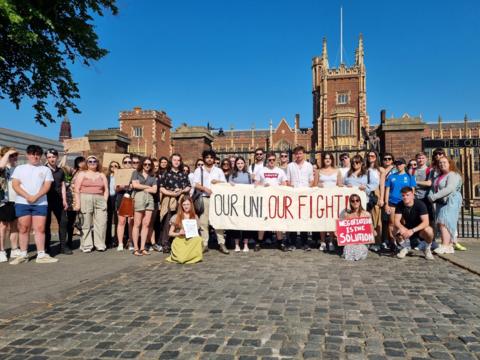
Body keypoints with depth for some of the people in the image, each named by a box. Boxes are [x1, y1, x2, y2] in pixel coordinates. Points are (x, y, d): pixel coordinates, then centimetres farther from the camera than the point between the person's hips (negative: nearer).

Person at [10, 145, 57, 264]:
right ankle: (23, 255, 10)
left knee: (40, 228, -2)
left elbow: (47, 186, 1)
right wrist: (27, 196, -14)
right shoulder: (19, 168, 12)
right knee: (23, 228, 3)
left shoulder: (46, 169, 11)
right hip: (22, 203, 0)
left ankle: (41, 255, 0)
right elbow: (15, 185, 1)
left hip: (40, 203, 0)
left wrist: (35, 197, -14)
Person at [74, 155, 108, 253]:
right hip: (85, 200, -2)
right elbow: (77, 190, 2)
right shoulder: (82, 174, 11)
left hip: (99, 201, 2)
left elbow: (106, 190, 15)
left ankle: (100, 245, 3)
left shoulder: (102, 175, 19)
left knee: (101, 223, -5)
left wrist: (105, 202, 3)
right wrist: (77, 203, -8)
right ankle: (86, 246, 4)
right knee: (86, 224, -3)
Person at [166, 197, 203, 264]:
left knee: (199, 239, -36)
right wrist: (178, 233, -11)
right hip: (179, 241, -2)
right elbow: (170, 233, 7)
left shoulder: (195, 217, 10)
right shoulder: (176, 217, 5)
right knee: (181, 258, -31)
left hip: (191, 240, 2)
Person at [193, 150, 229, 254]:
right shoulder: (199, 170, 11)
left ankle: (221, 244, -1)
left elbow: (225, 183, 12)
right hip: (204, 198, -1)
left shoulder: (218, 170, 16)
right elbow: (196, 184, 0)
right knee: (203, 221, -2)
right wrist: (205, 188, -16)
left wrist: (218, 182, -6)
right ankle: (204, 244, 4)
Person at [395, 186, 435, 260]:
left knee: (429, 230, -35)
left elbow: (426, 222, -30)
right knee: (395, 230, -26)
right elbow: (396, 221, -17)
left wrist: (412, 230, -43)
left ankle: (427, 249, -2)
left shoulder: (420, 204, -21)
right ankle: (405, 248, 5)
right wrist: (402, 228, -40)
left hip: (419, 230, -3)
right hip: (407, 229, 3)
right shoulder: (400, 205, -10)